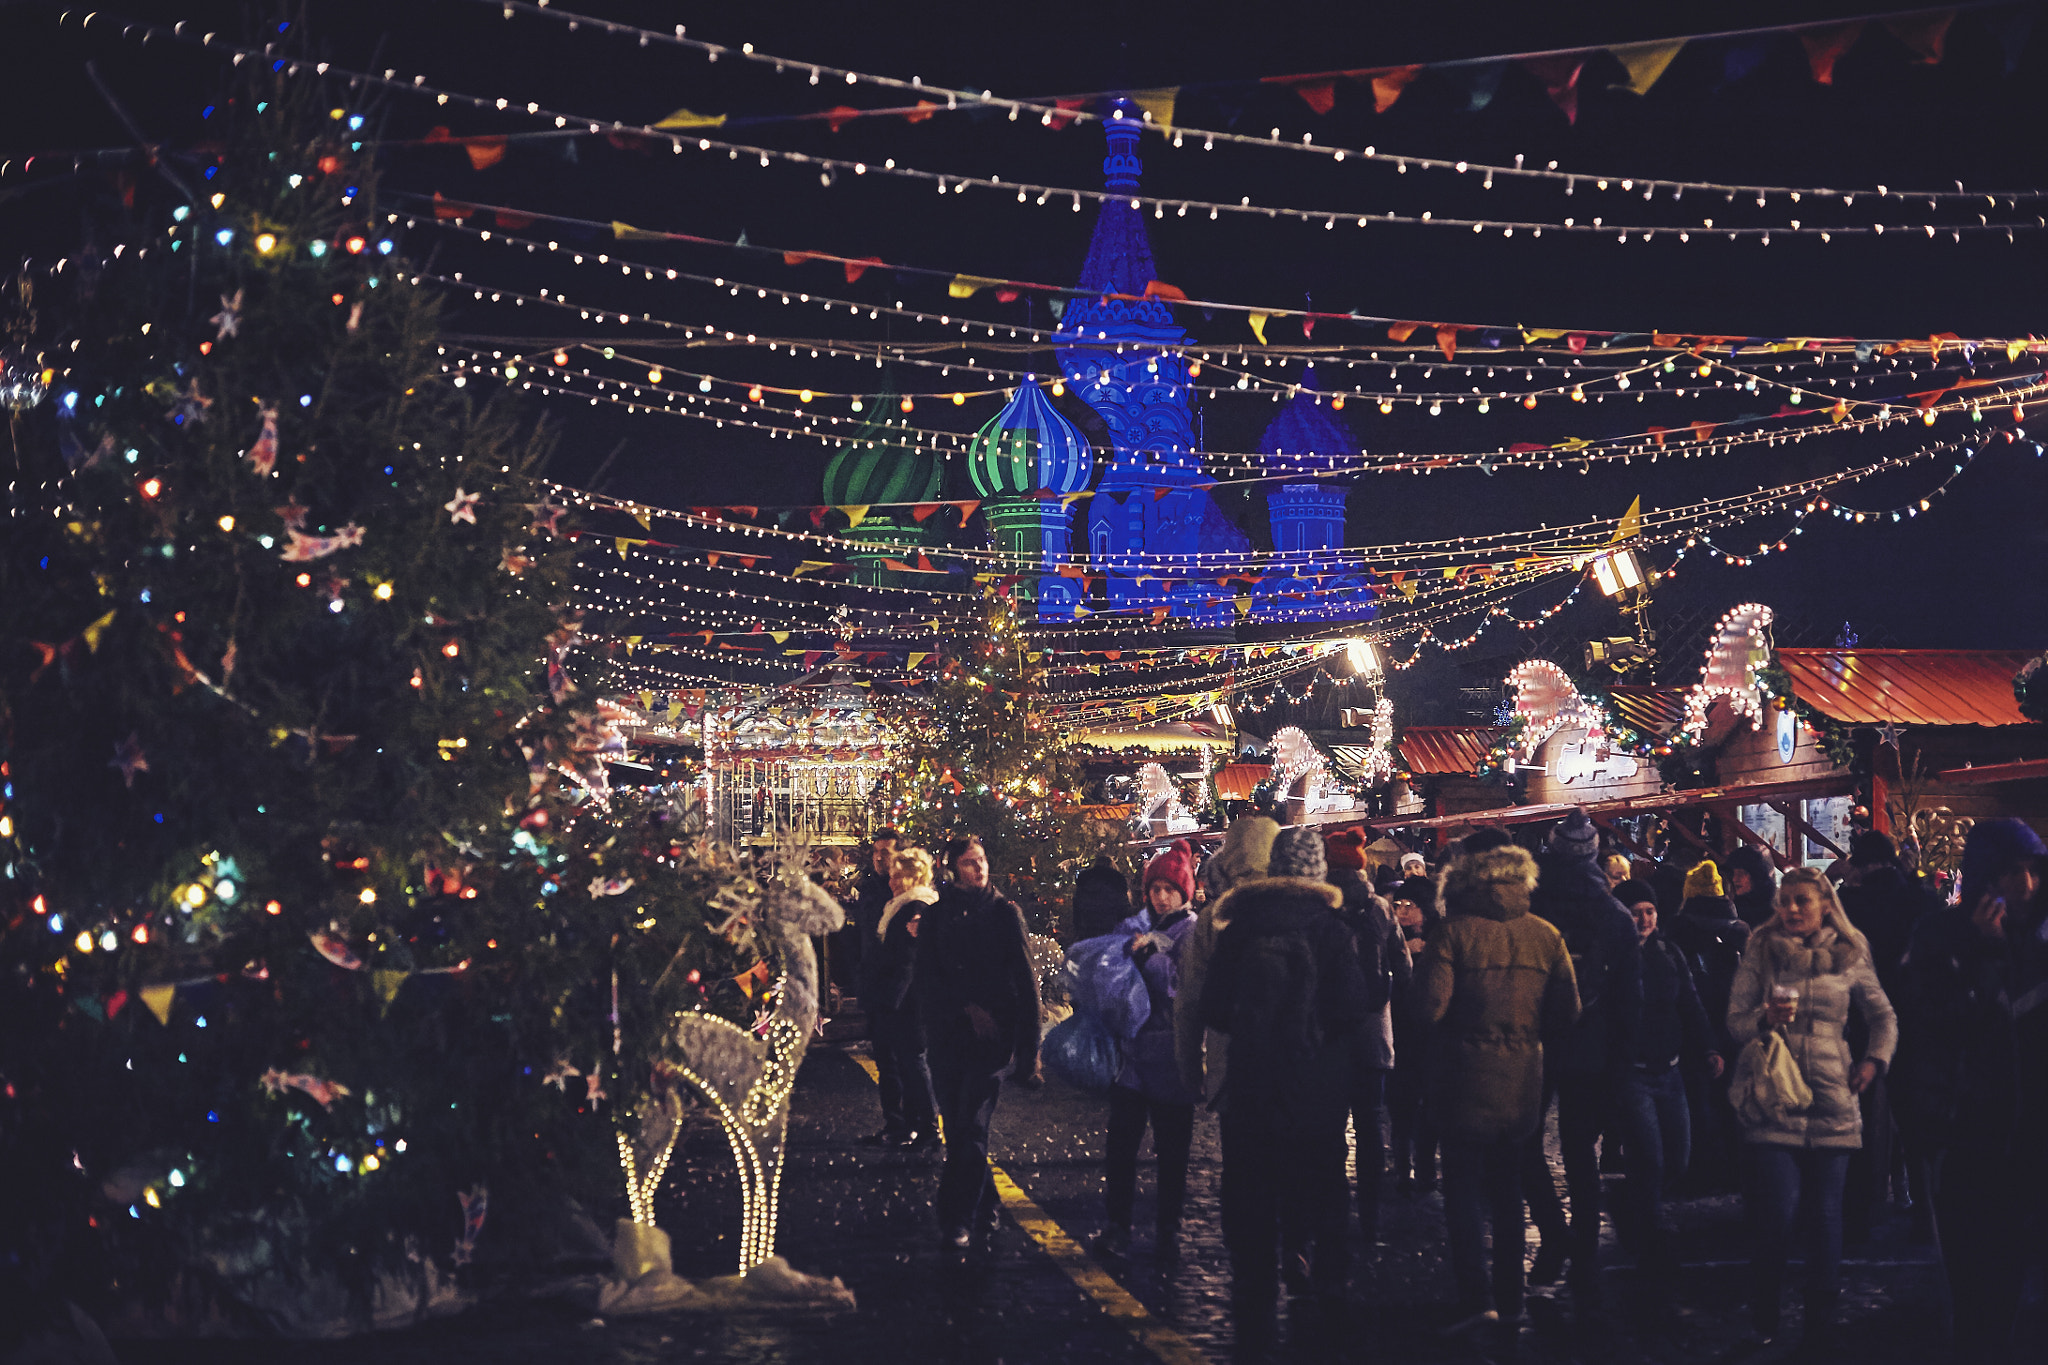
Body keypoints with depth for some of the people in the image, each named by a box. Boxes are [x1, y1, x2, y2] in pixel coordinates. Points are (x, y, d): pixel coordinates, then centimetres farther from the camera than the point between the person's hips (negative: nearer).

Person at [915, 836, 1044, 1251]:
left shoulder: (1005, 912, 4)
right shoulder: (935, 915, 8)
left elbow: (1025, 980, 2)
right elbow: (928, 975, 3)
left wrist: (1028, 1048, -3)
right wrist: (968, 1007, -10)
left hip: (993, 1033, -3)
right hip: (948, 1033, 3)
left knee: (971, 1127, -13)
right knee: (957, 1128, 4)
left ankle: (959, 1219, -12)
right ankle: (986, 1210, 18)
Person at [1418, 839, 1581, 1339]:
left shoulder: (1453, 932, -9)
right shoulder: (1545, 936, 3)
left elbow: (1430, 1005, -16)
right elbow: (1568, 1012, 4)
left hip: (1466, 1079, -4)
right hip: (1523, 1082, 4)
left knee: (1462, 1186, 1)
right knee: (1507, 1189, 16)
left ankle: (1476, 1298, -11)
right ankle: (1510, 1299, 20)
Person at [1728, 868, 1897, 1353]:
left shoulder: (1849, 957, 8)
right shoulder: (1761, 953, 6)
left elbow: (1884, 1018, 19)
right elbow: (1735, 1020, 4)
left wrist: (1874, 1061, 5)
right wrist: (1764, 1017, -16)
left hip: (1832, 1105, 1)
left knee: (1826, 1213, 2)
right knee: (1774, 1214, -9)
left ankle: (1821, 1322, 11)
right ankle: (1764, 1324, 7)